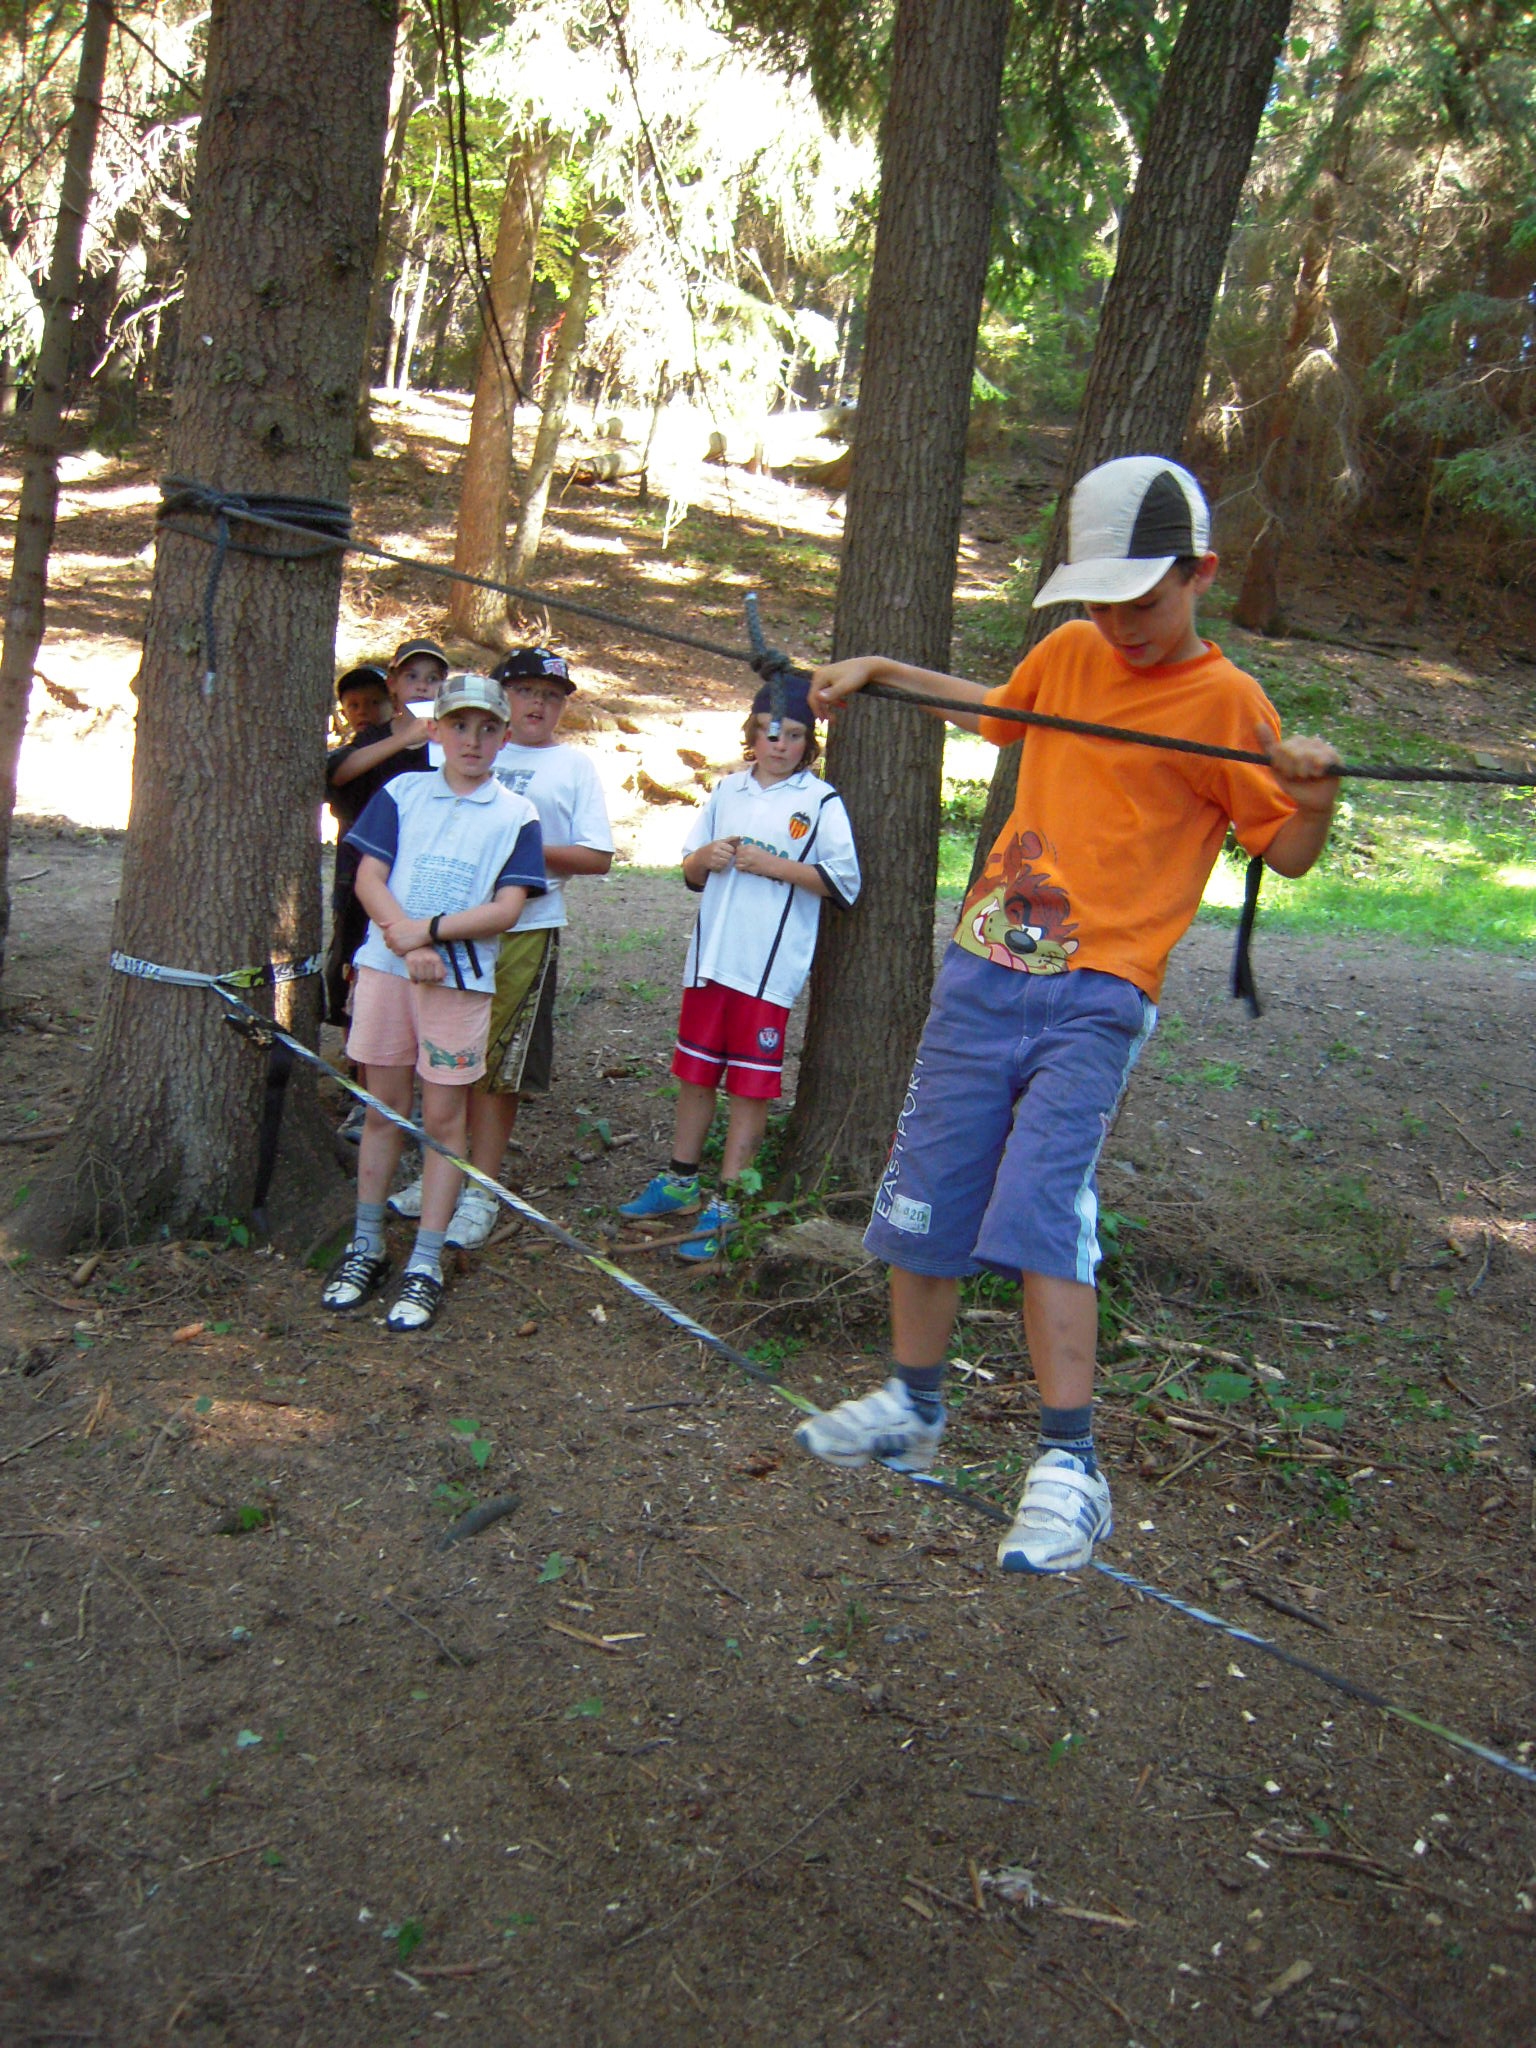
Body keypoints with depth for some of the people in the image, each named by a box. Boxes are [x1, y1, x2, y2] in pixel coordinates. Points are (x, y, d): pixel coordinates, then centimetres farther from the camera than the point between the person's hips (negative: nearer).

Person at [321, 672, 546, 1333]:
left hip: (461, 978, -2)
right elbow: (369, 876, 0)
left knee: (443, 1118, 1)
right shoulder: (402, 793, 7)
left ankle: (424, 1266, 9)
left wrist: (431, 929, -17)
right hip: (385, 964, 2)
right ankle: (366, 1247, 22)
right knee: (384, 1109, 9)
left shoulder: (516, 816, 2)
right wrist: (405, 936, -16)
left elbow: (507, 908, -7)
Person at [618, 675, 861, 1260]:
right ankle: (680, 1182, 29)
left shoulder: (821, 801, -2)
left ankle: (724, 1205, 7)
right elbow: (690, 871, 19)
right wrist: (705, 857, -5)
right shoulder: (728, 790, 13)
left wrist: (772, 865, -15)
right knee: (694, 1072, 14)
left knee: (750, 1086, 0)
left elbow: (844, 884, -8)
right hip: (710, 956, 5)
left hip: (768, 967, -5)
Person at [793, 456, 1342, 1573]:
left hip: (1096, 993, -5)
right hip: (984, 968, 6)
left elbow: (1289, 852, -3)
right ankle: (914, 1409, 27)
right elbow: (997, 709, 33)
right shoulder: (1068, 652, 11)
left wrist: (1318, 795, -23)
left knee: (1044, 1205, -20)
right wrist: (882, 670, 30)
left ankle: (1070, 1466, -9)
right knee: (923, 1197, 8)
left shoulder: (1225, 700, -4)